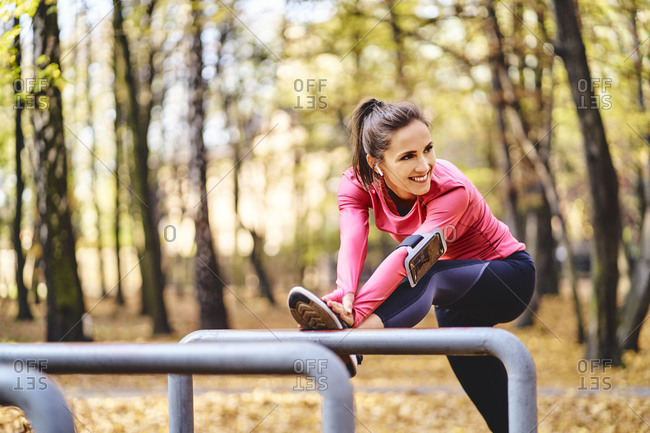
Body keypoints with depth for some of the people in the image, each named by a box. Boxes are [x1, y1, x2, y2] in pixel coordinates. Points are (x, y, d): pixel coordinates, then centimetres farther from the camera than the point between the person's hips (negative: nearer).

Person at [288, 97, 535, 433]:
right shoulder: (358, 183, -18)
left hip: (508, 276, -7)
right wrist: (346, 295, -57)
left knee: (428, 275, -36)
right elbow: (352, 240, -35)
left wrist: (356, 312, -60)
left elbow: (409, 255, -47)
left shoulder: (451, 190, -33)